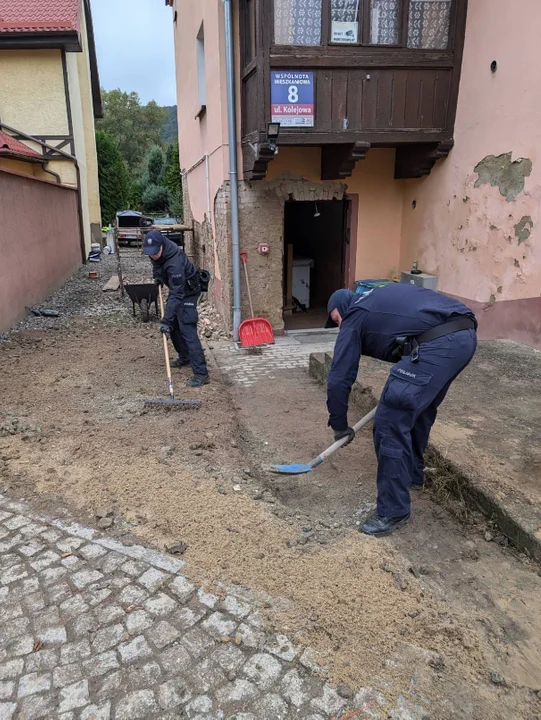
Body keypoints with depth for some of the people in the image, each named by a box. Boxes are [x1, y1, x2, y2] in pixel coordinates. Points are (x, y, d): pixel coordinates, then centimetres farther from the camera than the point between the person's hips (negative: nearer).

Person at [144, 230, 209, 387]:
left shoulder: (174, 263, -38)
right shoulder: (157, 249, -13)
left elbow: (177, 295, -38)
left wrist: (166, 320, -39)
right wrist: (157, 275, 5)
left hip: (187, 291, -9)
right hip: (176, 288, 9)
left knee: (187, 330, -16)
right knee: (173, 325, 16)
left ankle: (201, 373, -18)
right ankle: (185, 357, 34)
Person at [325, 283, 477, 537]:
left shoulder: (354, 318, 13)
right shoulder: (382, 296, 33)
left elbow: (339, 379, 10)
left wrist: (340, 425, 24)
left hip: (435, 345, -9)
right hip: (466, 334, 9)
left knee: (390, 424, -1)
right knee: (421, 409, 28)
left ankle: (393, 511, 9)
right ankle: (413, 474, 46)